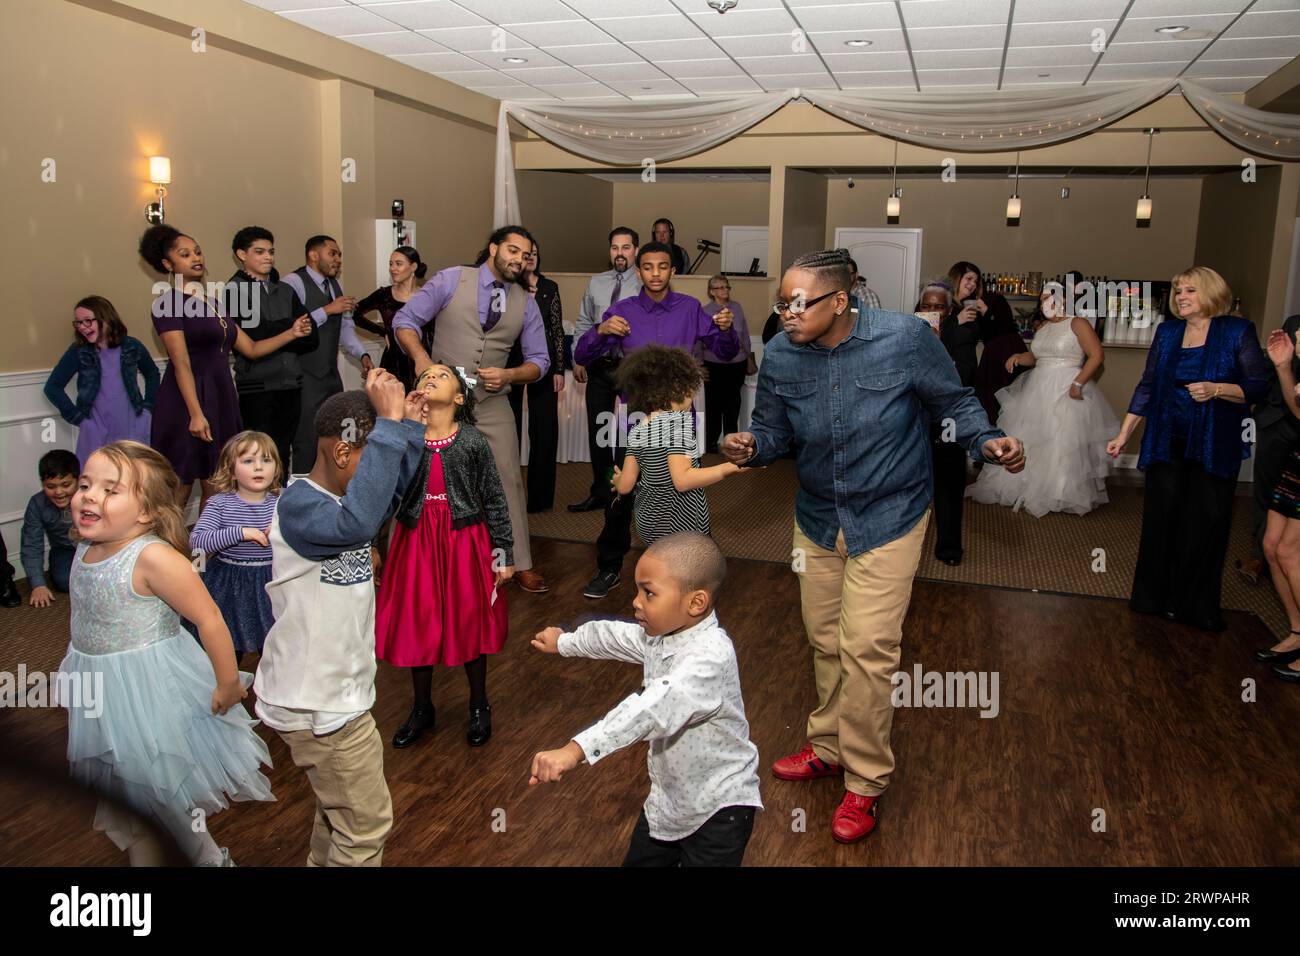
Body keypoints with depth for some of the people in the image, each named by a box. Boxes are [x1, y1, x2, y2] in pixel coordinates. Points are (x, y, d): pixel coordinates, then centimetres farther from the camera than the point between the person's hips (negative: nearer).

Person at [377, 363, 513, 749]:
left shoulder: (473, 441, -6)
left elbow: (494, 499, -2)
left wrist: (504, 553, -2)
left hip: (464, 541, -2)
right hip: (417, 542, 2)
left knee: (469, 623, 10)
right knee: (416, 625, 12)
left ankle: (479, 707, 32)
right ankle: (422, 709, 33)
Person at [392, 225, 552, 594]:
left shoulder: (526, 303, 5)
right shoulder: (452, 280, -4)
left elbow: (539, 360, 7)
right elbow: (405, 320, -5)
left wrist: (508, 375, -12)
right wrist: (421, 358, -22)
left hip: (492, 403, 2)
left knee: (508, 478, 0)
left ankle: (520, 565, 12)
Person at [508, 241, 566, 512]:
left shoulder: (549, 287, 6)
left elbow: (557, 330, 5)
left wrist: (559, 369, 1)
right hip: (511, 364, -1)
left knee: (545, 429, 2)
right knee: (510, 428, 5)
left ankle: (540, 495, 12)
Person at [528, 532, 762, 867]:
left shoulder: (710, 655, -30)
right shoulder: (661, 633, -2)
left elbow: (653, 707, -42)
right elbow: (613, 636, 18)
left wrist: (575, 749, -50)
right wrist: (564, 642, 33)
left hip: (719, 805, -8)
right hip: (670, 795, 8)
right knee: (639, 860, 20)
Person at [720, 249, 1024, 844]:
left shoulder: (905, 338, -20)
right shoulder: (780, 355, -10)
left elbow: (953, 402, -6)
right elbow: (774, 431, -1)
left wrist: (987, 441, -24)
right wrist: (750, 447, -23)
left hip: (888, 520, -4)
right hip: (817, 520, 4)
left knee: (866, 650, -5)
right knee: (825, 641, 17)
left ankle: (865, 784, 15)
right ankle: (828, 748, 40)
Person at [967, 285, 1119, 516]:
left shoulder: (1078, 324, -7)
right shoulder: (1042, 327, 13)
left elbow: (1097, 355, -14)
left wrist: (1078, 383, -21)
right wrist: (1018, 357, 2)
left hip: (1067, 393, -7)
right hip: (1038, 390, 7)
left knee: (1064, 444, -5)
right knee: (1031, 441, 10)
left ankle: (1064, 496, 5)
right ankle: (1029, 488, 21)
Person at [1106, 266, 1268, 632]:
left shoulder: (1237, 332, -2)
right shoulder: (1167, 332, 8)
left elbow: (1259, 386, -4)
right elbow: (1147, 386, 10)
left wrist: (1216, 389, -21)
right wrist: (1124, 434, 7)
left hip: (1215, 448, -3)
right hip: (1167, 444, 3)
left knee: (1206, 526, 1)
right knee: (1161, 520, 5)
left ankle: (1197, 606, 14)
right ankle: (1156, 598, 18)